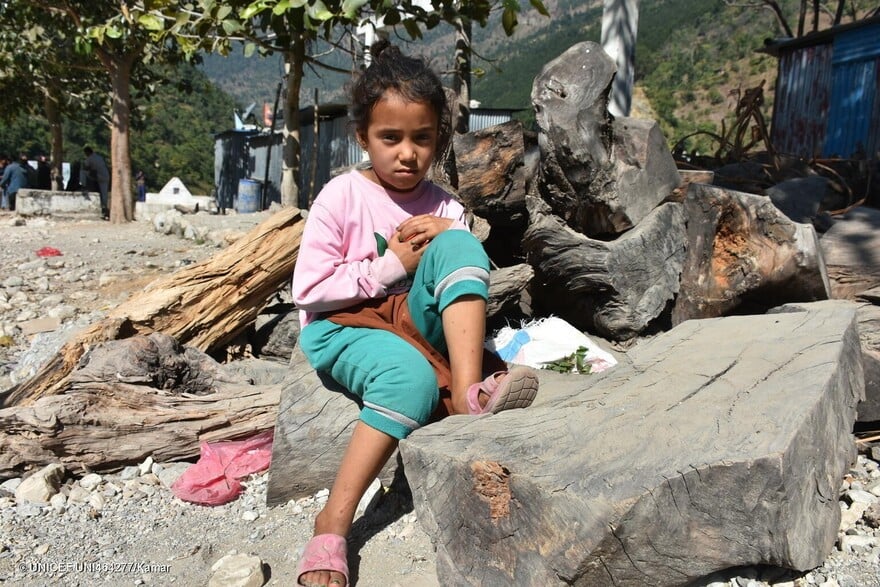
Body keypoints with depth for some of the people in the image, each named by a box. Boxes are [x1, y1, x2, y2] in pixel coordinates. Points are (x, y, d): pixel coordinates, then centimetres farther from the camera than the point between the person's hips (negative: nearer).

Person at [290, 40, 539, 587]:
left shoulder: (444, 209, 4)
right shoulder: (341, 197, -6)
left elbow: (464, 263, 7)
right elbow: (309, 290, -10)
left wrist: (448, 246, -13)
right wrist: (392, 266, -15)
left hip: (415, 323, 3)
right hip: (341, 326, -3)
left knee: (454, 243, -23)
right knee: (411, 374, -38)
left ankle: (469, 394, -37)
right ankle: (333, 524, -30)